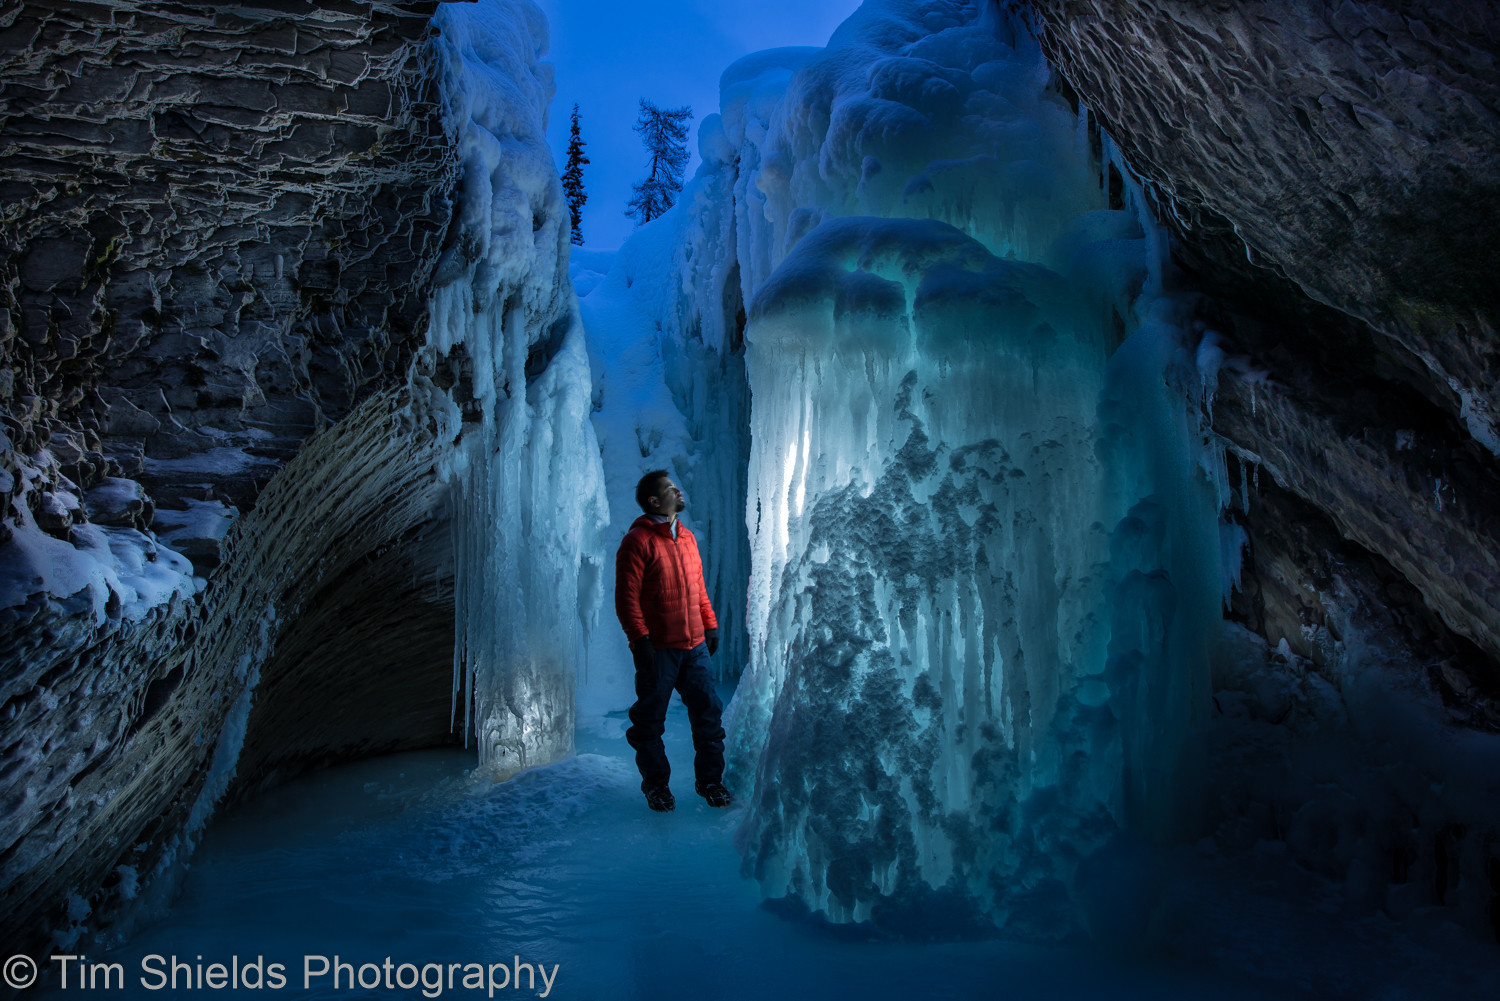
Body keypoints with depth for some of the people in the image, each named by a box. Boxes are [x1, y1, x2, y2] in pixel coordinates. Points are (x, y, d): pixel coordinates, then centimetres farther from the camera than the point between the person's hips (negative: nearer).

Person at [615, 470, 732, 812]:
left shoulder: (687, 537, 14)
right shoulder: (637, 541, -8)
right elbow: (626, 597, -12)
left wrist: (710, 624, 16)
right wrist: (639, 639, -16)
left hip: (695, 645, 6)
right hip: (658, 649, -6)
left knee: (707, 711, 6)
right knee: (650, 719, 5)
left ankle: (710, 779, 19)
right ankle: (655, 784, 20)